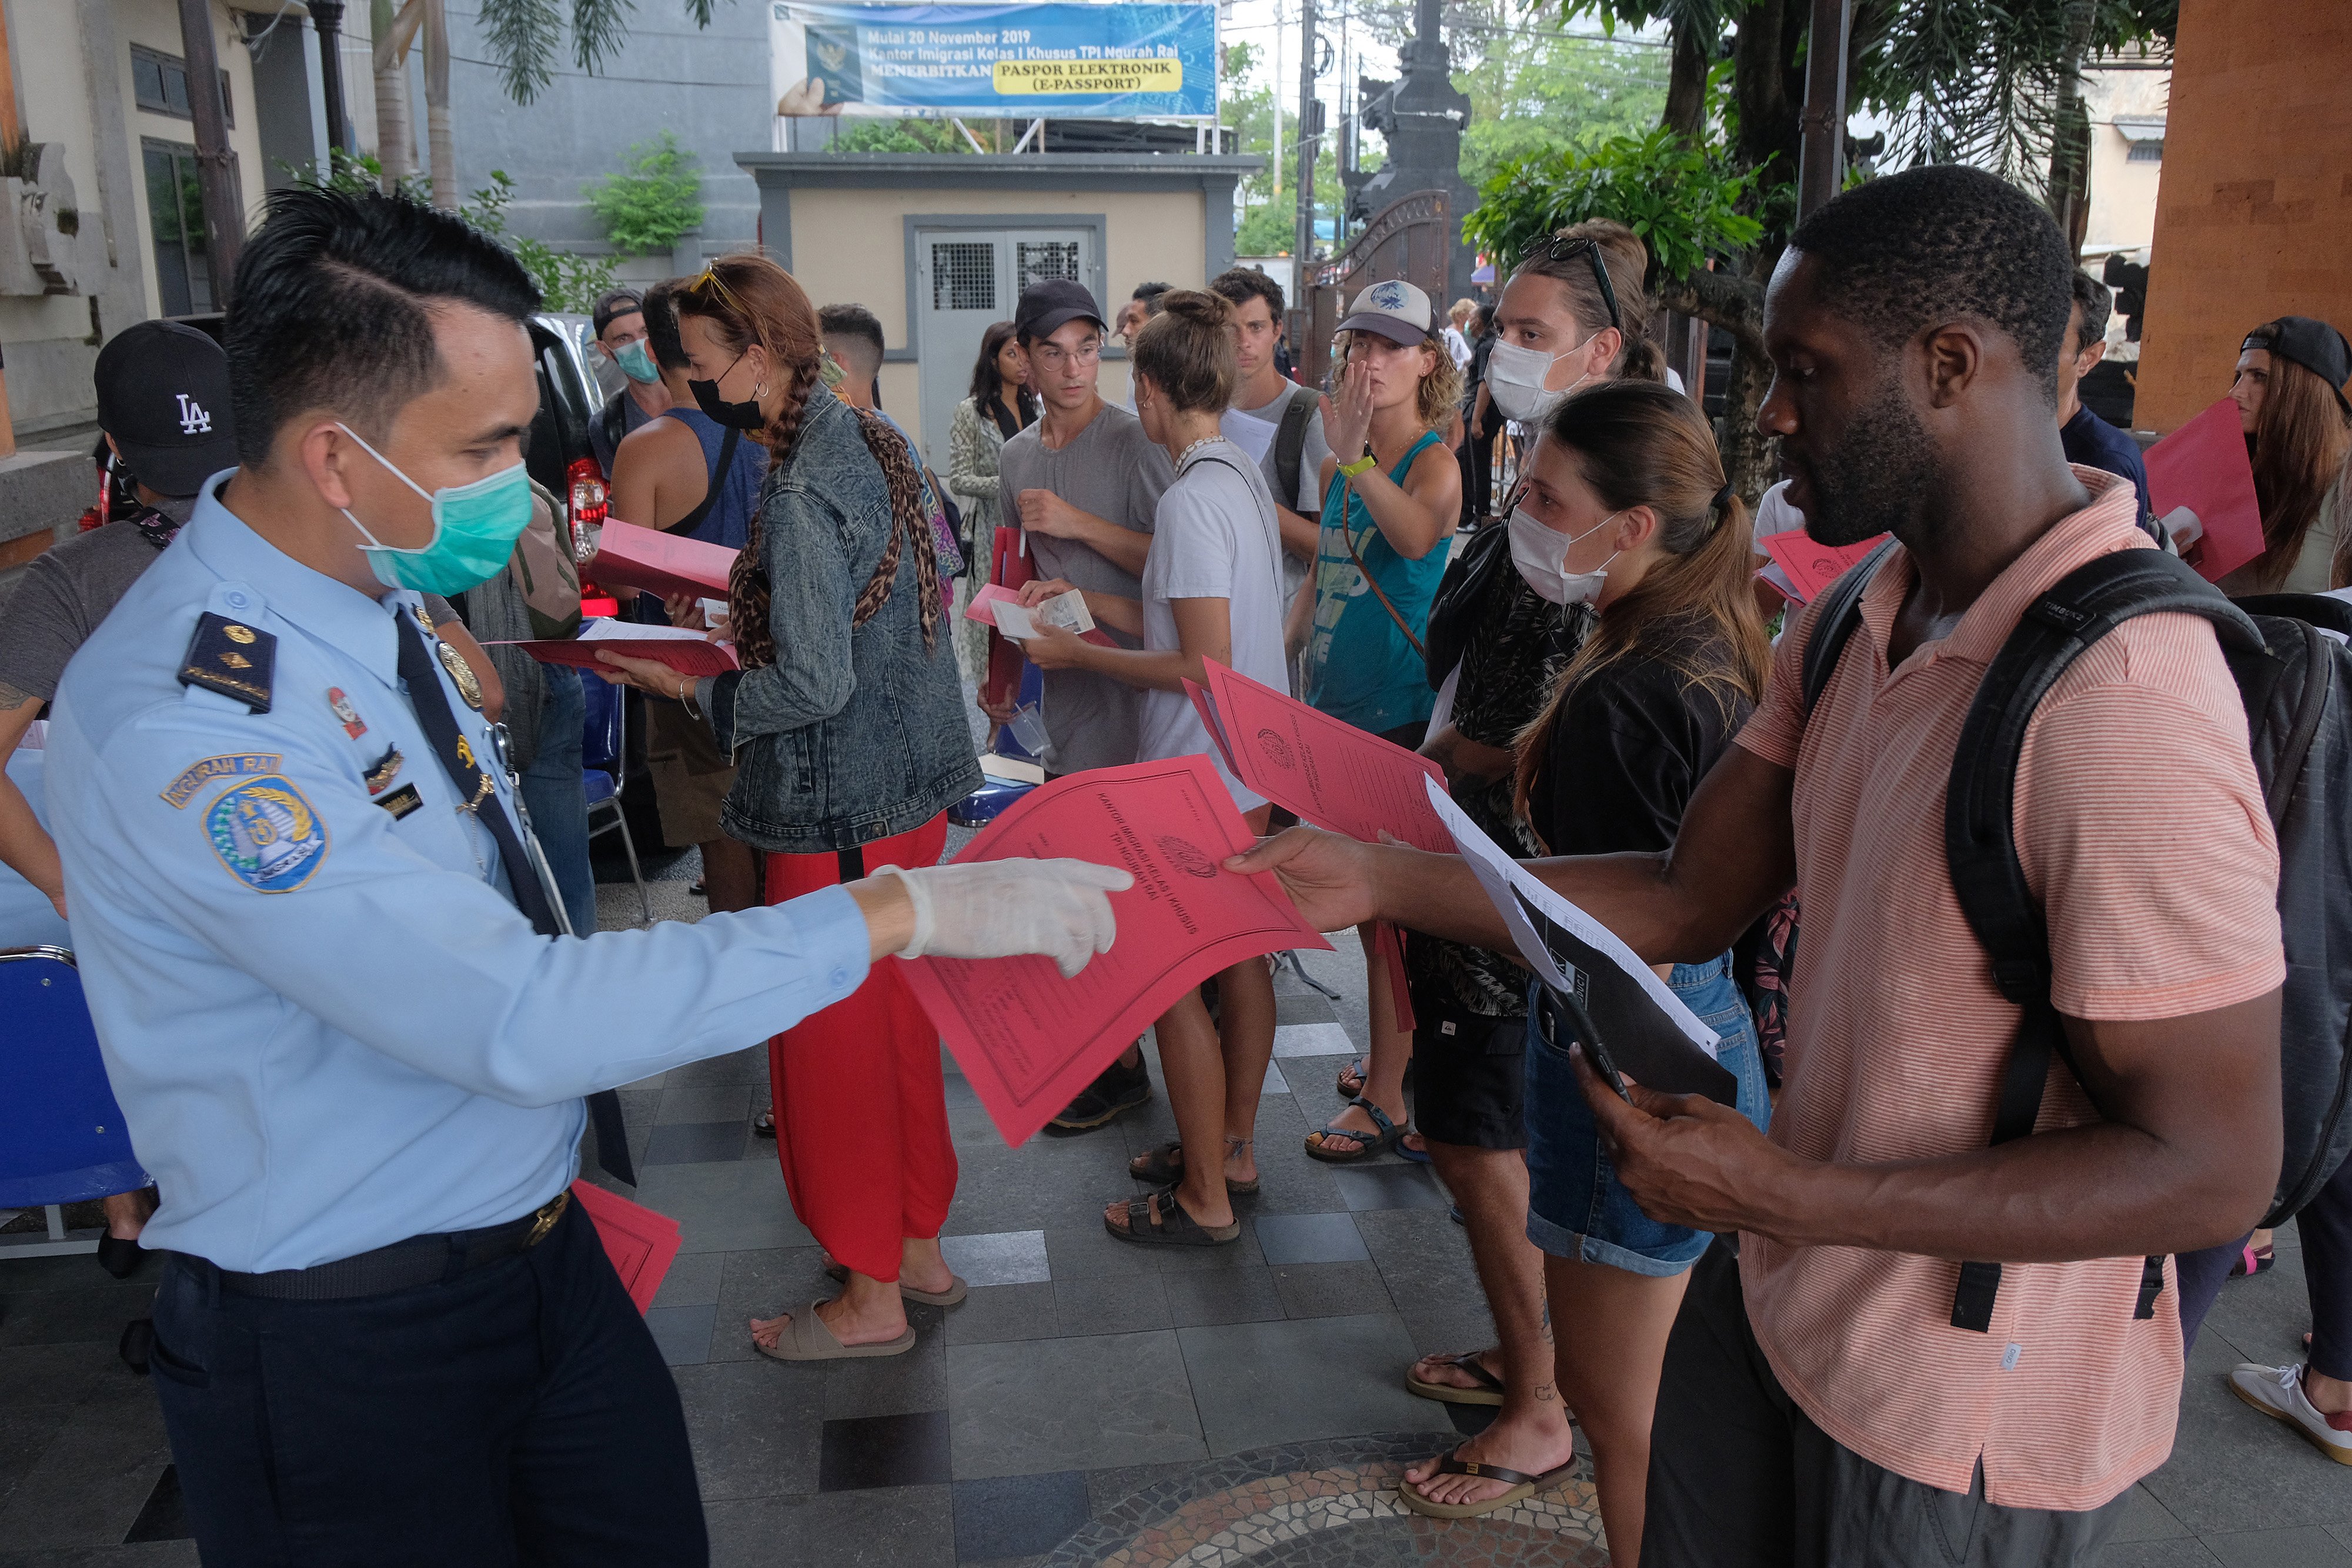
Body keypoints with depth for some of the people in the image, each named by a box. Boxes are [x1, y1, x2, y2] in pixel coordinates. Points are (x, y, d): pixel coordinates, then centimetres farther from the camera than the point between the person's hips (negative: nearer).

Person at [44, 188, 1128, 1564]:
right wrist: (904, 912, -34)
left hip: (548, 1247, 8)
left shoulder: (383, 595, 0)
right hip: (346, 1351, -7)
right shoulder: (181, 722, -28)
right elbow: (518, 1022, -34)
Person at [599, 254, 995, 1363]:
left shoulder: (800, 497, -22)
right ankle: (920, 1248, 36)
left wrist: (688, 687, -12)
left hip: (839, 812, -9)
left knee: (833, 1042, 5)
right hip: (910, 783, 9)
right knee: (895, 1020, 20)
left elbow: (815, 688, -24)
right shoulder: (871, 438, 6)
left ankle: (871, 1299, 21)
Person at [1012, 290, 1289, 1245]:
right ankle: (1232, 1148, 34)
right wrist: (1083, 599, 17)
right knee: (1240, 958, 18)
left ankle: (1204, 1199, 13)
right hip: (1253, 764, 10)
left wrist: (1078, 655, -14)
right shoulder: (1247, 480, 8)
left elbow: (1205, 665, -23)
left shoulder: (1192, 499, -21)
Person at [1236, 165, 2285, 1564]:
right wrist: (1378, 876, -3)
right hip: (1780, 1297, 7)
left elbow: (2213, 1169, -25)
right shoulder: (1857, 625, 1)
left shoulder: (2122, 701, -27)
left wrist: (1794, 1197, -28)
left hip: (1965, 1421, -7)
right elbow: (1692, 904, 3)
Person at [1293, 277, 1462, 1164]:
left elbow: (1417, 535, -35)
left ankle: (1385, 1098, 9)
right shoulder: (1338, 465, 11)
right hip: (1337, 703, 8)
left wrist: (1357, 460, -46)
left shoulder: (1435, 461, -12)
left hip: (1401, 708, -8)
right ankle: (1404, 1050, 34)